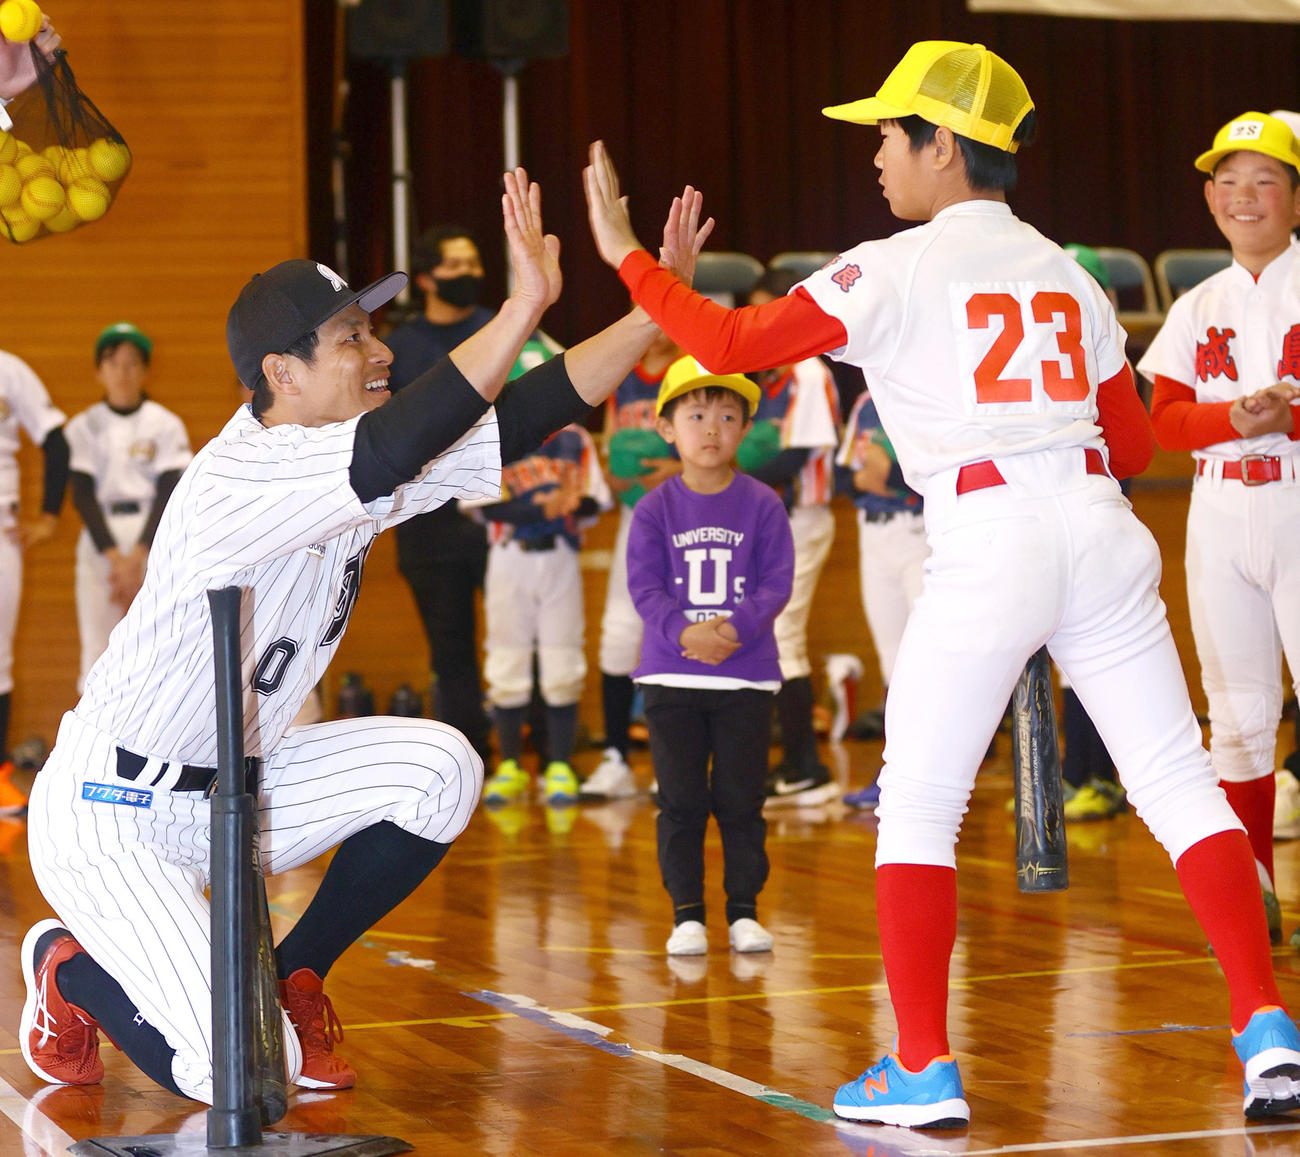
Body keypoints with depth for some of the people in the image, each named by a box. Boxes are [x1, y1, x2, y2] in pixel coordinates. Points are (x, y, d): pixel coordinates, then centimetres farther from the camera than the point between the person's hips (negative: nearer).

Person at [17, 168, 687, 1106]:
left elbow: (522, 422, -6)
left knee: (439, 768, -11)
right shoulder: (237, 476, -27)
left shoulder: (363, 470, -1)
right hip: (115, 812, -8)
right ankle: (72, 971, 13)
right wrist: (525, 306, -44)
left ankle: (292, 978, 9)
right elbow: (392, 450, -43)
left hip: (240, 782, 9)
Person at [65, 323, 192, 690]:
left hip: (154, 536, -1)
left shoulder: (165, 424, 3)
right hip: (100, 538, 1)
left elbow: (169, 494, -3)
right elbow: (83, 496, -1)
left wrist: (137, 557, -12)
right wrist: (115, 557, -12)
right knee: (96, 646, -5)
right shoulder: (84, 426, 6)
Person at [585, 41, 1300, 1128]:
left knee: (918, 805, 6)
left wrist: (628, 256, 6)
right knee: (1180, 784, 7)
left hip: (985, 544, -5)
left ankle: (925, 1072, 4)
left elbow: (730, 342, -6)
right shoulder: (1066, 272, 17)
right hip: (1101, 527, 5)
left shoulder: (891, 271, 0)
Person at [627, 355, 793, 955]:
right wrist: (684, 632, -22)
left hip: (747, 675, 0)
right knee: (681, 800, 4)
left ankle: (744, 911, 14)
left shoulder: (762, 505, -1)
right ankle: (687, 914, 11)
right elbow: (644, 587, -5)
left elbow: (777, 584, -5)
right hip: (671, 676, 0)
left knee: (741, 799, 4)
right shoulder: (655, 509, 0)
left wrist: (735, 627, -20)